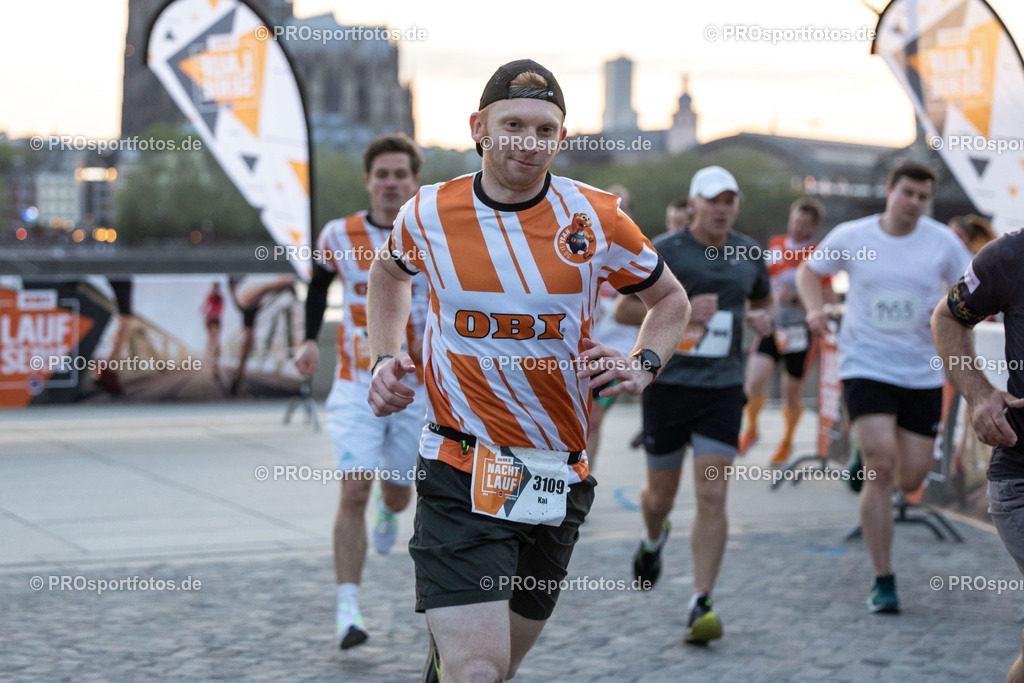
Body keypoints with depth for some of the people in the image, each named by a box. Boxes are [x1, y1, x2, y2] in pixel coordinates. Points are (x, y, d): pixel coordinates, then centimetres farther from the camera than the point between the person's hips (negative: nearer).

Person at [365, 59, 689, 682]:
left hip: (560, 477, 2)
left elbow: (671, 299, 12)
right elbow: (390, 272, 22)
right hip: (460, 472, -2)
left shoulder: (596, 218, -4)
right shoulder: (429, 214, -3)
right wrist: (385, 358, 8)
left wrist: (643, 365, -6)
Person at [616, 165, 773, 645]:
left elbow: (763, 299, 26)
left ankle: (701, 605, -9)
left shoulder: (749, 254, 8)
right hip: (668, 384, -1)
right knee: (662, 491, 12)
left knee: (712, 496, -10)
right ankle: (653, 540, 49)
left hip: (723, 388, 2)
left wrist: (762, 317, 2)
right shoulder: (663, 252, -5)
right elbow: (623, 310, -4)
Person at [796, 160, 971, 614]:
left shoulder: (942, 243, -1)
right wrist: (815, 308, -4)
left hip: (922, 372, 2)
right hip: (866, 366, -2)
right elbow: (810, 270, 15)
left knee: (911, 480, 3)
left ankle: (868, 457, 42)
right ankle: (883, 583, -8)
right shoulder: (850, 237, -2)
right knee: (881, 466, -17)